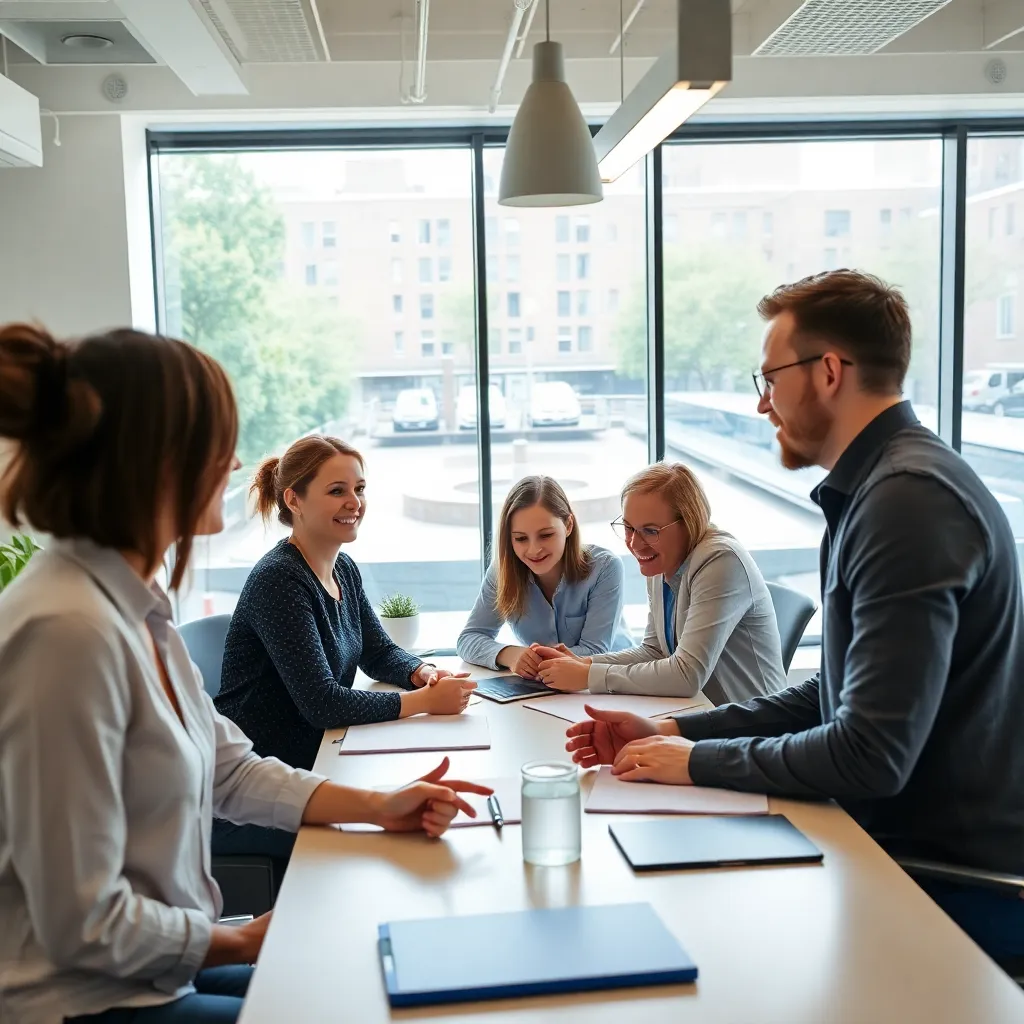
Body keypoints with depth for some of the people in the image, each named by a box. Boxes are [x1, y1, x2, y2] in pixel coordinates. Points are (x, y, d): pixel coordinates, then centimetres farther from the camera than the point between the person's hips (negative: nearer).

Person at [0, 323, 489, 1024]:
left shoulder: (135, 608, 1)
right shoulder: (69, 629, -29)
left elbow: (229, 768, 10)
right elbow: (83, 923, -26)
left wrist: (378, 807, 1)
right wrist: (243, 942, -10)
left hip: (153, 966, 8)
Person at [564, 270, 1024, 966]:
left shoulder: (911, 498, -23)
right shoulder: (882, 486, 10)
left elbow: (872, 755, -28)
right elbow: (835, 696, 14)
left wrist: (696, 761, -14)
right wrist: (672, 732, 6)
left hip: (956, 885, -8)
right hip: (909, 846, 8)